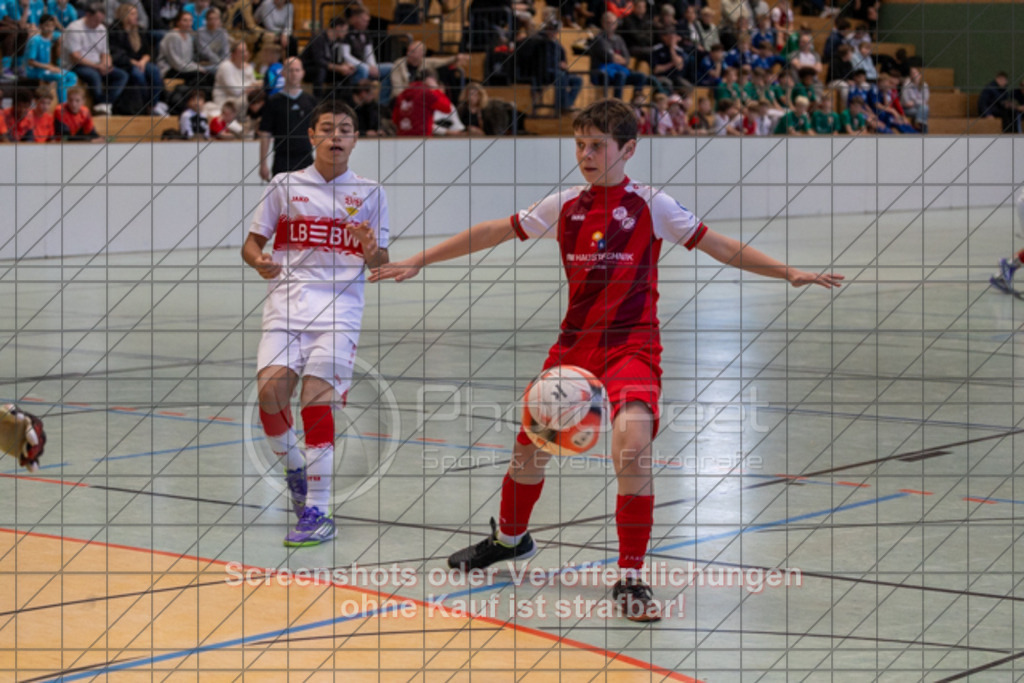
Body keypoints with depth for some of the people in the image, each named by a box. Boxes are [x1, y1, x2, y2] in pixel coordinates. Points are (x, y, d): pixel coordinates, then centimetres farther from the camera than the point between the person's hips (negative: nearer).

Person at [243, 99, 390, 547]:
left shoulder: (369, 193, 10)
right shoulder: (284, 186, 10)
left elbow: (380, 262, 11)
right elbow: (252, 243, 12)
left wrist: (370, 250, -12)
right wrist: (259, 261, -11)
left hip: (339, 306, -1)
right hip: (287, 302, 1)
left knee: (316, 401, -13)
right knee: (270, 391, -15)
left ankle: (318, 513, -8)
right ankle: (295, 469, 14)